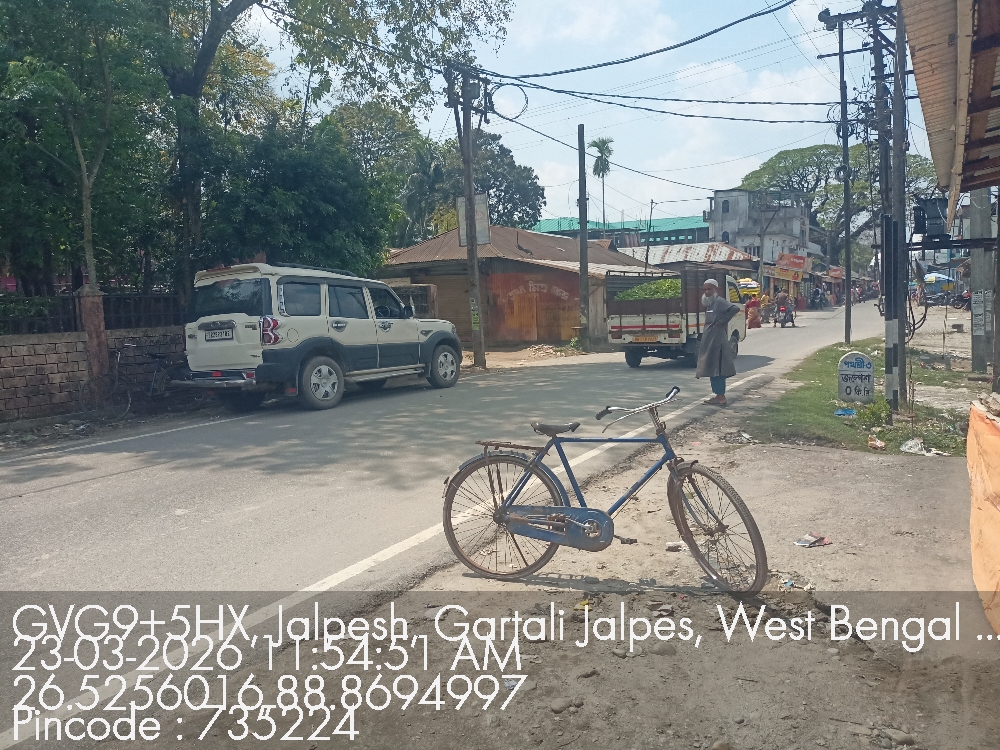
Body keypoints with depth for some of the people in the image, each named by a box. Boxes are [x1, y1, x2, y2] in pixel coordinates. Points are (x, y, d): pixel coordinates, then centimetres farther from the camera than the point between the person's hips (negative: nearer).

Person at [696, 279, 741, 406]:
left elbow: (735, 309, -27)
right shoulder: (710, 304, 17)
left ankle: (721, 397, -5)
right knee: (712, 369, 12)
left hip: (717, 341, -10)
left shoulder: (719, 301, -11)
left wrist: (723, 321, -20)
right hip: (709, 341, 10)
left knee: (717, 369, -8)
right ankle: (718, 396, 18)